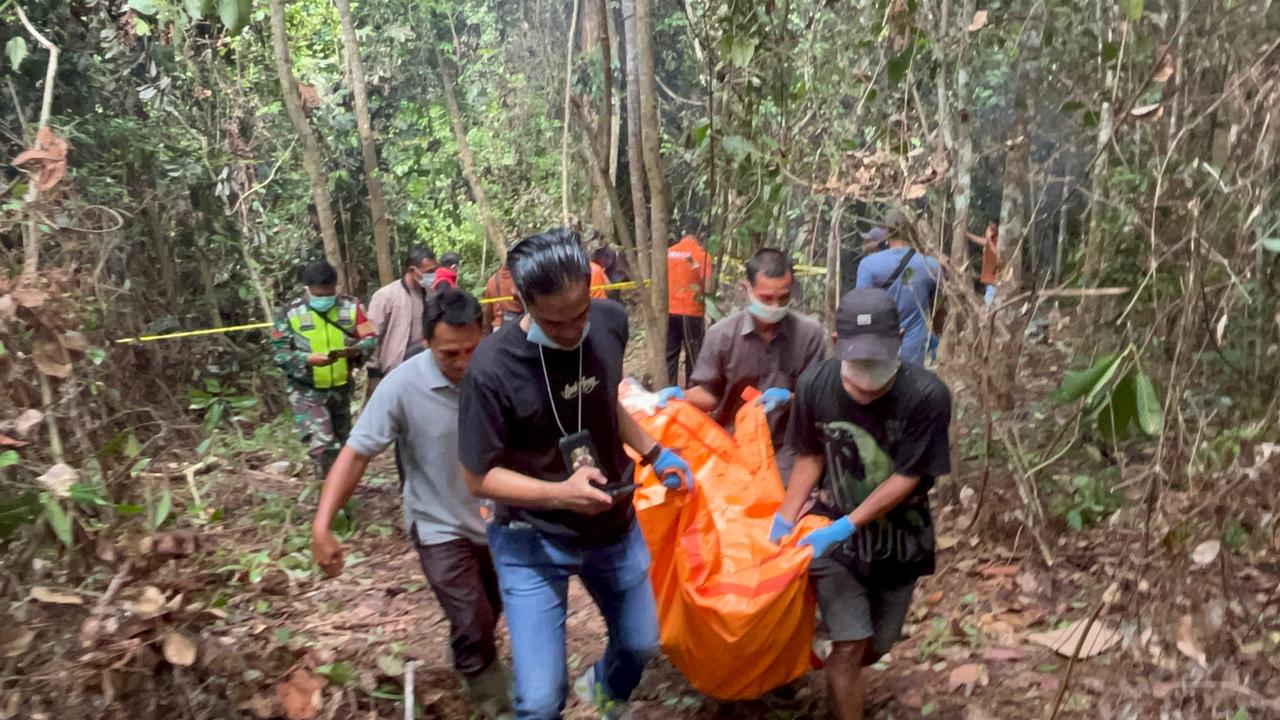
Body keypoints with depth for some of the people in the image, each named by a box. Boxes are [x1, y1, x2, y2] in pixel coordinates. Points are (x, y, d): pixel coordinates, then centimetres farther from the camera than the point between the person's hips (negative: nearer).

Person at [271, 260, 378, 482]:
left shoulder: (350, 306, -4)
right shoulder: (290, 313, -10)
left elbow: (370, 338, -2)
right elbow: (278, 351, -12)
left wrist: (356, 349, -26)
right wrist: (308, 359, -29)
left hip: (341, 387, 4)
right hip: (305, 391, -4)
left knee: (342, 442, 18)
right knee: (322, 445, -16)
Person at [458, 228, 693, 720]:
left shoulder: (611, 322, -11)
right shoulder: (493, 368, -27)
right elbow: (480, 476, -19)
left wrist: (654, 454, 4)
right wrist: (559, 494, -33)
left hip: (614, 524, 5)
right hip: (532, 541, -5)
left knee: (641, 645, 22)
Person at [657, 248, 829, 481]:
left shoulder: (809, 333, -9)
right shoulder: (722, 334, -7)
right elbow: (709, 394, 0)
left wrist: (788, 398, -22)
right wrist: (681, 396, -20)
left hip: (784, 450, 0)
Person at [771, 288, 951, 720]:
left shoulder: (926, 395, -26)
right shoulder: (815, 386, -18)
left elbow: (907, 478, -19)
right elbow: (811, 455, -2)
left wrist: (844, 528, -22)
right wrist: (785, 518, -4)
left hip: (899, 537, 0)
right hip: (834, 529, 0)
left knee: (876, 646, 15)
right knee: (851, 644, -8)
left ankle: (837, 680, 48)